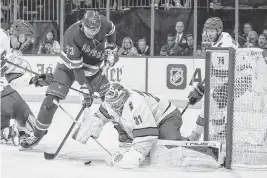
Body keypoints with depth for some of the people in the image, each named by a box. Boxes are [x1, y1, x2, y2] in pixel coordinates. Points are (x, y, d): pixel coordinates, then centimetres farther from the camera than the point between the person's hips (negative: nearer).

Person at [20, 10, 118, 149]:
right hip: (70, 67, -4)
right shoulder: (71, 35, -34)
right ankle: (37, 135, 1)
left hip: (93, 67, 4)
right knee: (51, 100, -15)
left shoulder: (103, 23, -22)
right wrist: (85, 89, -36)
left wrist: (111, 50, -1)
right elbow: (77, 67, -32)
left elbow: (111, 31, 6)